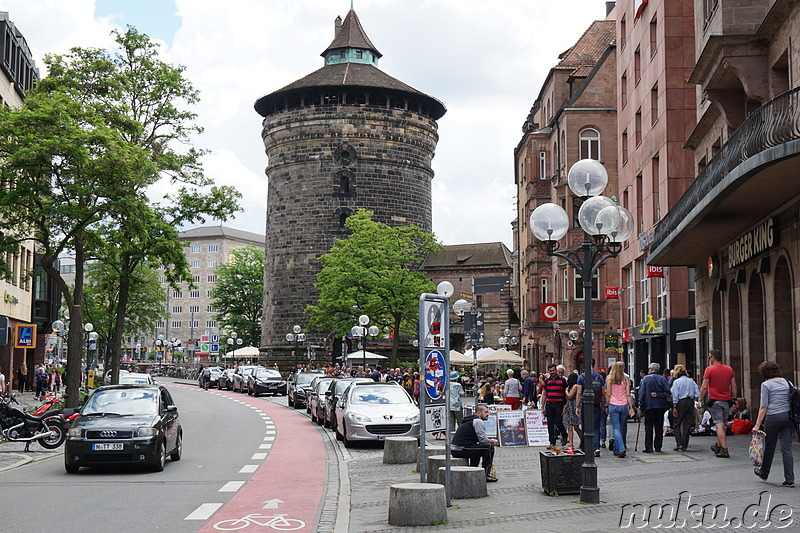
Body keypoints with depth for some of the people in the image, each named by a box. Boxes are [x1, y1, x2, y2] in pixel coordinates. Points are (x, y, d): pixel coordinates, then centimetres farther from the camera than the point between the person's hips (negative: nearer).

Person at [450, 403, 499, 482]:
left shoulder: (469, 419, 23)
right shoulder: (478, 421, -8)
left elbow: (479, 438, 29)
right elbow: (483, 439, -12)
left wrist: (490, 440, 17)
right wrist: (492, 442, 8)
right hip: (461, 450, -10)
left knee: (477, 448, 33)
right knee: (489, 447, -6)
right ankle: (486, 475, -3)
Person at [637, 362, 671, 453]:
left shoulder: (645, 379, -2)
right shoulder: (663, 379, 2)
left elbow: (642, 393, -4)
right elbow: (667, 393, -6)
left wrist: (641, 405, 0)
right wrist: (658, 395, -5)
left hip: (648, 405, -2)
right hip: (660, 406, 2)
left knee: (648, 426, 1)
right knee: (659, 427, 9)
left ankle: (649, 447, -4)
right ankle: (658, 447, 10)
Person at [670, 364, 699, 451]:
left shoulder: (676, 382, -6)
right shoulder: (691, 381, 7)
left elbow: (675, 396, -10)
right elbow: (697, 394, 3)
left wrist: (674, 408, -7)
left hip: (680, 403, -4)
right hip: (690, 403, 4)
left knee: (676, 424, 5)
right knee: (687, 424, 8)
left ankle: (679, 443, -8)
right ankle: (684, 446, 10)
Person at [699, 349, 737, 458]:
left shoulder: (709, 369, -6)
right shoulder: (729, 369, 8)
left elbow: (704, 387, -6)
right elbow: (734, 386, 11)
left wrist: (701, 400, 2)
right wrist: (734, 399, 20)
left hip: (714, 400, -5)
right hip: (727, 400, 5)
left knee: (719, 425, -6)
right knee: (723, 424, 15)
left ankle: (724, 449, -11)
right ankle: (718, 446, 27)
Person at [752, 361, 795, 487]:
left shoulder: (766, 385, -5)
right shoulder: (786, 382, 10)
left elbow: (764, 407, -9)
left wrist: (757, 424, -7)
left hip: (773, 417, -4)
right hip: (788, 417, 4)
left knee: (769, 447, 12)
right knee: (786, 448, 3)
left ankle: (764, 473, 31)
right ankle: (789, 479, -2)